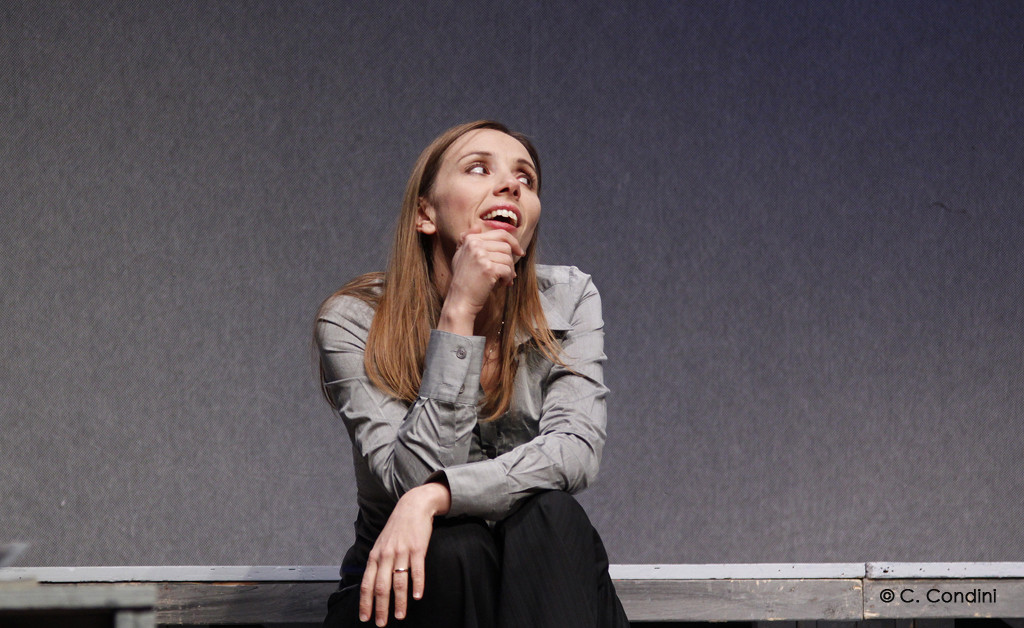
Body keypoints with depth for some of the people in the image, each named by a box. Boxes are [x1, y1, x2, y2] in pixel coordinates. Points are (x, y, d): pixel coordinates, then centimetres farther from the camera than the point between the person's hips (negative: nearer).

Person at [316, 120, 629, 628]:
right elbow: (409, 479, -23)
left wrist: (432, 498, -32)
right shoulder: (353, 321, -11)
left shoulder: (568, 299, -3)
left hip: (533, 578, 3)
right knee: (455, 547, -35)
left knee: (549, 514, -30)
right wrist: (459, 311, -27)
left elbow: (576, 447, -17)